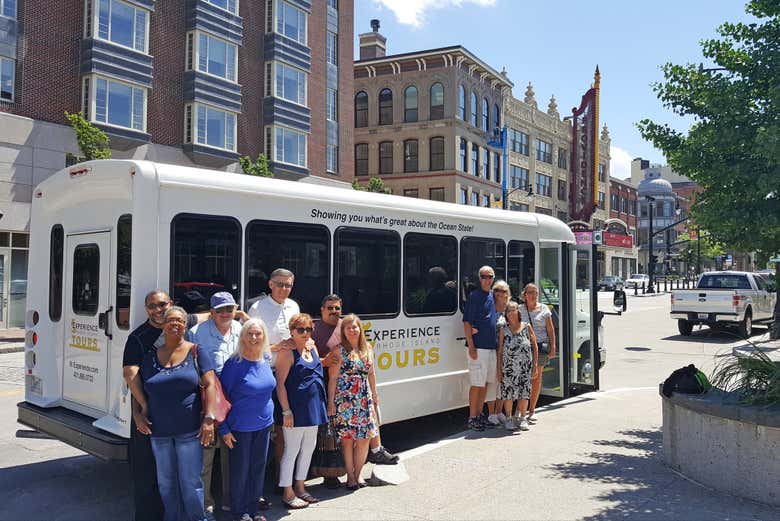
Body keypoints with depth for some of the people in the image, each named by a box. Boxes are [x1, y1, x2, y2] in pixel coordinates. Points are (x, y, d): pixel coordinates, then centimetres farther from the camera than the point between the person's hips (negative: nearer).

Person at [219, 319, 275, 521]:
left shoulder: (266, 359, 0)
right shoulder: (234, 364, -16)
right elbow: (222, 396, -12)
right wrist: (224, 429, -12)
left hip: (264, 424, 5)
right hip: (240, 427, -5)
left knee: (259, 467, 14)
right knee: (240, 470, 8)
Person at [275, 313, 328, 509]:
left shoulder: (312, 349, 11)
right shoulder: (287, 352, -13)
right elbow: (280, 384, -16)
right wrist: (286, 411, -19)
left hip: (313, 408, 8)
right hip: (295, 410, -8)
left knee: (308, 449, 16)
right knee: (291, 451, 2)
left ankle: (300, 488, 31)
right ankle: (287, 493, 15)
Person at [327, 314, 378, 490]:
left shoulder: (367, 349, 9)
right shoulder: (340, 351, -6)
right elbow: (333, 378, -7)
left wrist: (374, 395, 21)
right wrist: (331, 402, -9)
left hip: (365, 401, 5)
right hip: (345, 401, -5)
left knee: (364, 439, 6)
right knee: (347, 439, 1)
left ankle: (358, 474, 23)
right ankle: (350, 476, 15)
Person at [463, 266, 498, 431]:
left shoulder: (493, 296, 13)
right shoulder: (474, 296, -8)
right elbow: (467, 323, -11)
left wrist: (498, 343, 14)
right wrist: (471, 346, -16)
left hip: (492, 346, 7)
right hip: (479, 347, -7)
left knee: (486, 382, 13)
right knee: (477, 384, -3)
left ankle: (479, 414, 23)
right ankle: (472, 418, 5)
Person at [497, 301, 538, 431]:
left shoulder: (527, 327, 4)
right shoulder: (503, 329, 3)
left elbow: (535, 347, 8)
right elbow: (500, 350, 4)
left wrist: (535, 365, 3)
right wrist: (499, 370, -1)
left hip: (525, 366, 0)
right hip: (508, 366, 0)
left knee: (524, 391, 5)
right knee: (508, 391, 2)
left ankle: (523, 418, 20)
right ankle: (509, 418, 17)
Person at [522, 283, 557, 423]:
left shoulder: (544, 309, 7)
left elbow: (551, 330, 8)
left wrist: (553, 347, 0)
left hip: (541, 346, 1)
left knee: (537, 378, 5)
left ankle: (532, 410, 14)